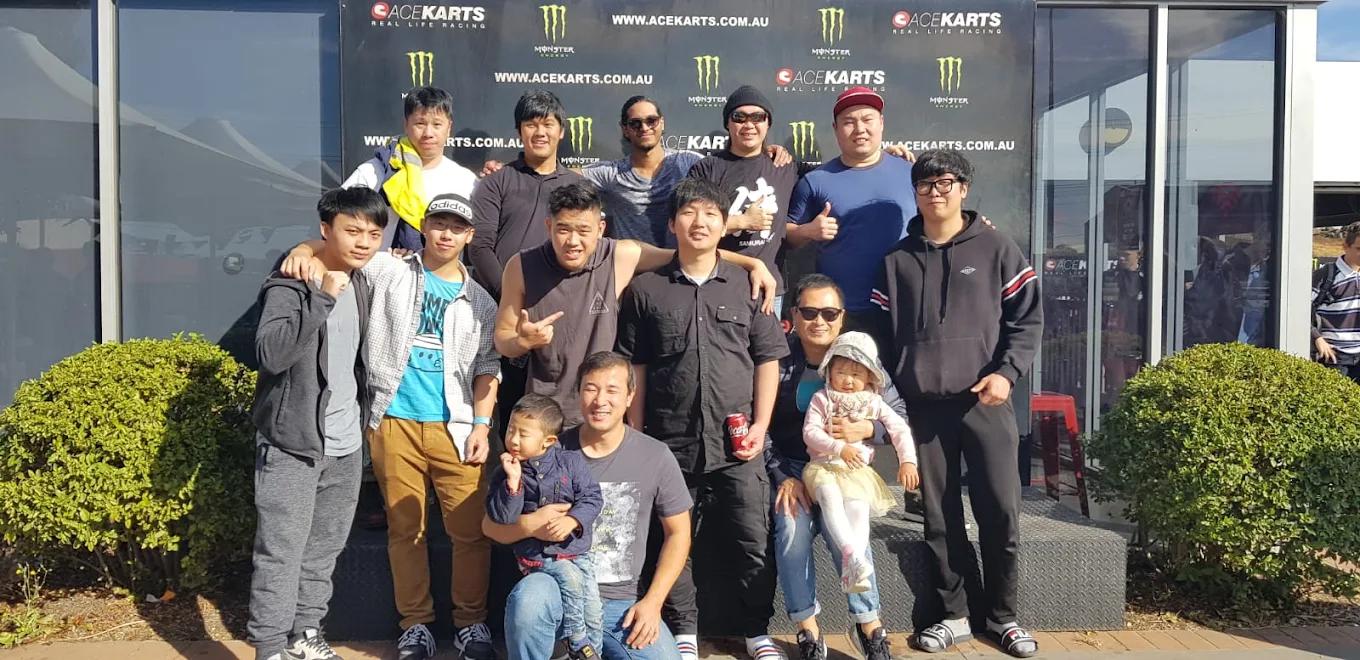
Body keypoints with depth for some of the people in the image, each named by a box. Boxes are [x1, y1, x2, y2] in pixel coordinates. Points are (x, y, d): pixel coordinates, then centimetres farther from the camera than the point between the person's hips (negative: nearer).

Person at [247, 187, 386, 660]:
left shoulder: (362, 283, 9)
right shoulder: (289, 285, -13)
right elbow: (271, 353, -29)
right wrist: (322, 297, -31)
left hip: (346, 446, 7)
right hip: (293, 446, -7)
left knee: (324, 550, 15)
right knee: (281, 553, -3)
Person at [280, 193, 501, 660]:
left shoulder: (480, 302, 12)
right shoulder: (389, 273, 8)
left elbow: (487, 367, 9)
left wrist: (482, 424, -1)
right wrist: (307, 250, -14)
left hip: (454, 428, 1)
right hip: (394, 424, 0)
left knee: (470, 530, -1)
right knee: (405, 530, 7)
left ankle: (471, 622, 13)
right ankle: (415, 623, 19)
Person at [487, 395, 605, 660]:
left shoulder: (570, 462, -3)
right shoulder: (506, 472, -2)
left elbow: (592, 497, -6)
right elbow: (502, 518, -11)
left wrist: (572, 520, -22)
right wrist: (512, 480, -21)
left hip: (576, 549, 2)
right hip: (537, 555, -1)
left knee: (593, 612, -4)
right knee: (570, 578, -28)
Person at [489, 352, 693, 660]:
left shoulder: (656, 457, 0)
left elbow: (678, 533, 9)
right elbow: (492, 524, 4)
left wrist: (652, 601, -1)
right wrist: (529, 525, -19)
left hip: (620, 602, 2)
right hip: (557, 589, -2)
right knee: (529, 596, -36)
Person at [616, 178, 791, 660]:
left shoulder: (746, 285, 7)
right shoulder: (645, 290, 4)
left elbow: (767, 359, 8)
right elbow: (633, 368, 5)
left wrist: (760, 426, 0)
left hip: (737, 445, 1)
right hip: (669, 445, 0)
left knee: (751, 543, 6)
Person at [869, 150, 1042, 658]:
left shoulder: (997, 249, 5)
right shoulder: (897, 259, 10)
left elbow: (1028, 316, 3)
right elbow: (881, 331, 11)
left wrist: (1008, 372, -10)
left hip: (985, 401, -1)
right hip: (924, 405, 2)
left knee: (1001, 511, 0)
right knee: (939, 517, 6)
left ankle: (1003, 616, 17)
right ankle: (953, 615, 19)